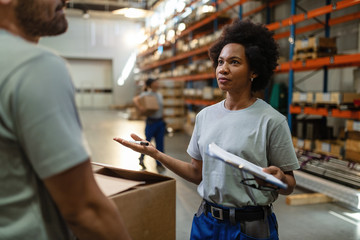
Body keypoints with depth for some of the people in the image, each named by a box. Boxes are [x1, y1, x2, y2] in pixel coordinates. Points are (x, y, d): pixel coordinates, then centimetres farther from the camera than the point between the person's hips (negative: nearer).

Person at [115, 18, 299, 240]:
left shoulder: (272, 121, -14)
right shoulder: (205, 115, 1)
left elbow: (289, 186, -6)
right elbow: (198, 173, 6)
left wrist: (279, 178, -28)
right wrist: (155, 153, -2)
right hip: (207, 221, 5)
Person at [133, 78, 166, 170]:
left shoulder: (160, 95, 11)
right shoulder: (147, 94, -10)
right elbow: (135, 99, -23)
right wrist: (140, 107, -37)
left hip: (160, 121, 6)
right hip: (151, 121, -6)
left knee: (160, 143, 8)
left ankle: (159, 163, 18)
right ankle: (141, 158, 30)